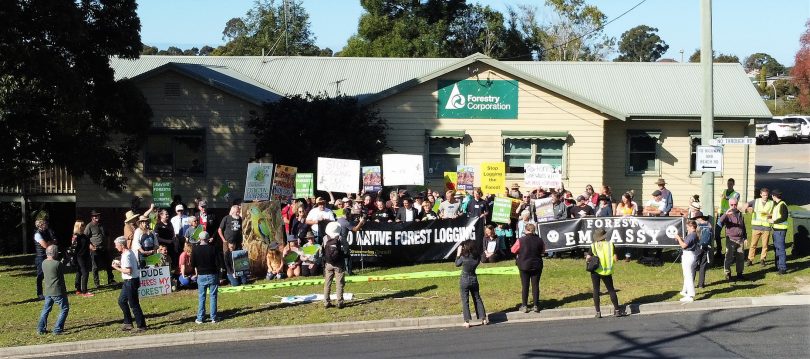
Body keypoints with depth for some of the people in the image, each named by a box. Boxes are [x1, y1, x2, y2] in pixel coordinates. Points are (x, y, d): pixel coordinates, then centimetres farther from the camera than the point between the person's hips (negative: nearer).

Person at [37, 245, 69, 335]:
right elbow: (63, 270, -3)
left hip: (47, 291, 7)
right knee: (64, 309, 7)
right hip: (58, 292, -7)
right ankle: (58, 329, 2)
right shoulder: (58, 264, -19)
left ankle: (41, 329, 20)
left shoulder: (44, 263, 2)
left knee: (46, 309, 20)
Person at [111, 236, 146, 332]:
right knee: (121, 301, 18)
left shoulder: (126, 255, -20)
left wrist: (117, 268, -16)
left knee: (133, 304, -3)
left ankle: (141, 325, 4)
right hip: (128, 281, 11)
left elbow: (129, 271, -25)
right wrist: (120, 264, 12)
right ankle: (128, 323, 24)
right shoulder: (129, 253, 10)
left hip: (131, 281, -11)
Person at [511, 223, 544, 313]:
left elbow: (513, 250, -3)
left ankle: (524, 306, 9)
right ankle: (536, 305, 10)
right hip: (537, 266, 2)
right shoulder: (539, 240, -8)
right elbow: (543, 250, 9)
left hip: (524, 266, -1)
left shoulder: (521, 240, -15)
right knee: (535, 285, 8)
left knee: (525, 286, 7)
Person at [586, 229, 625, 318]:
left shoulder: (593, 246, -5)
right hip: (607, 271, 0)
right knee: (611, 290, 11)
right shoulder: (610, 245, -3)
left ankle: (598, 312, 4)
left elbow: (588, 259, -8)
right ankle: (617, 310, 12)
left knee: (596, 290, 6)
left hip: (595, 271, 0)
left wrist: (586, 255, 13)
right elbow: (615, 260, -5)